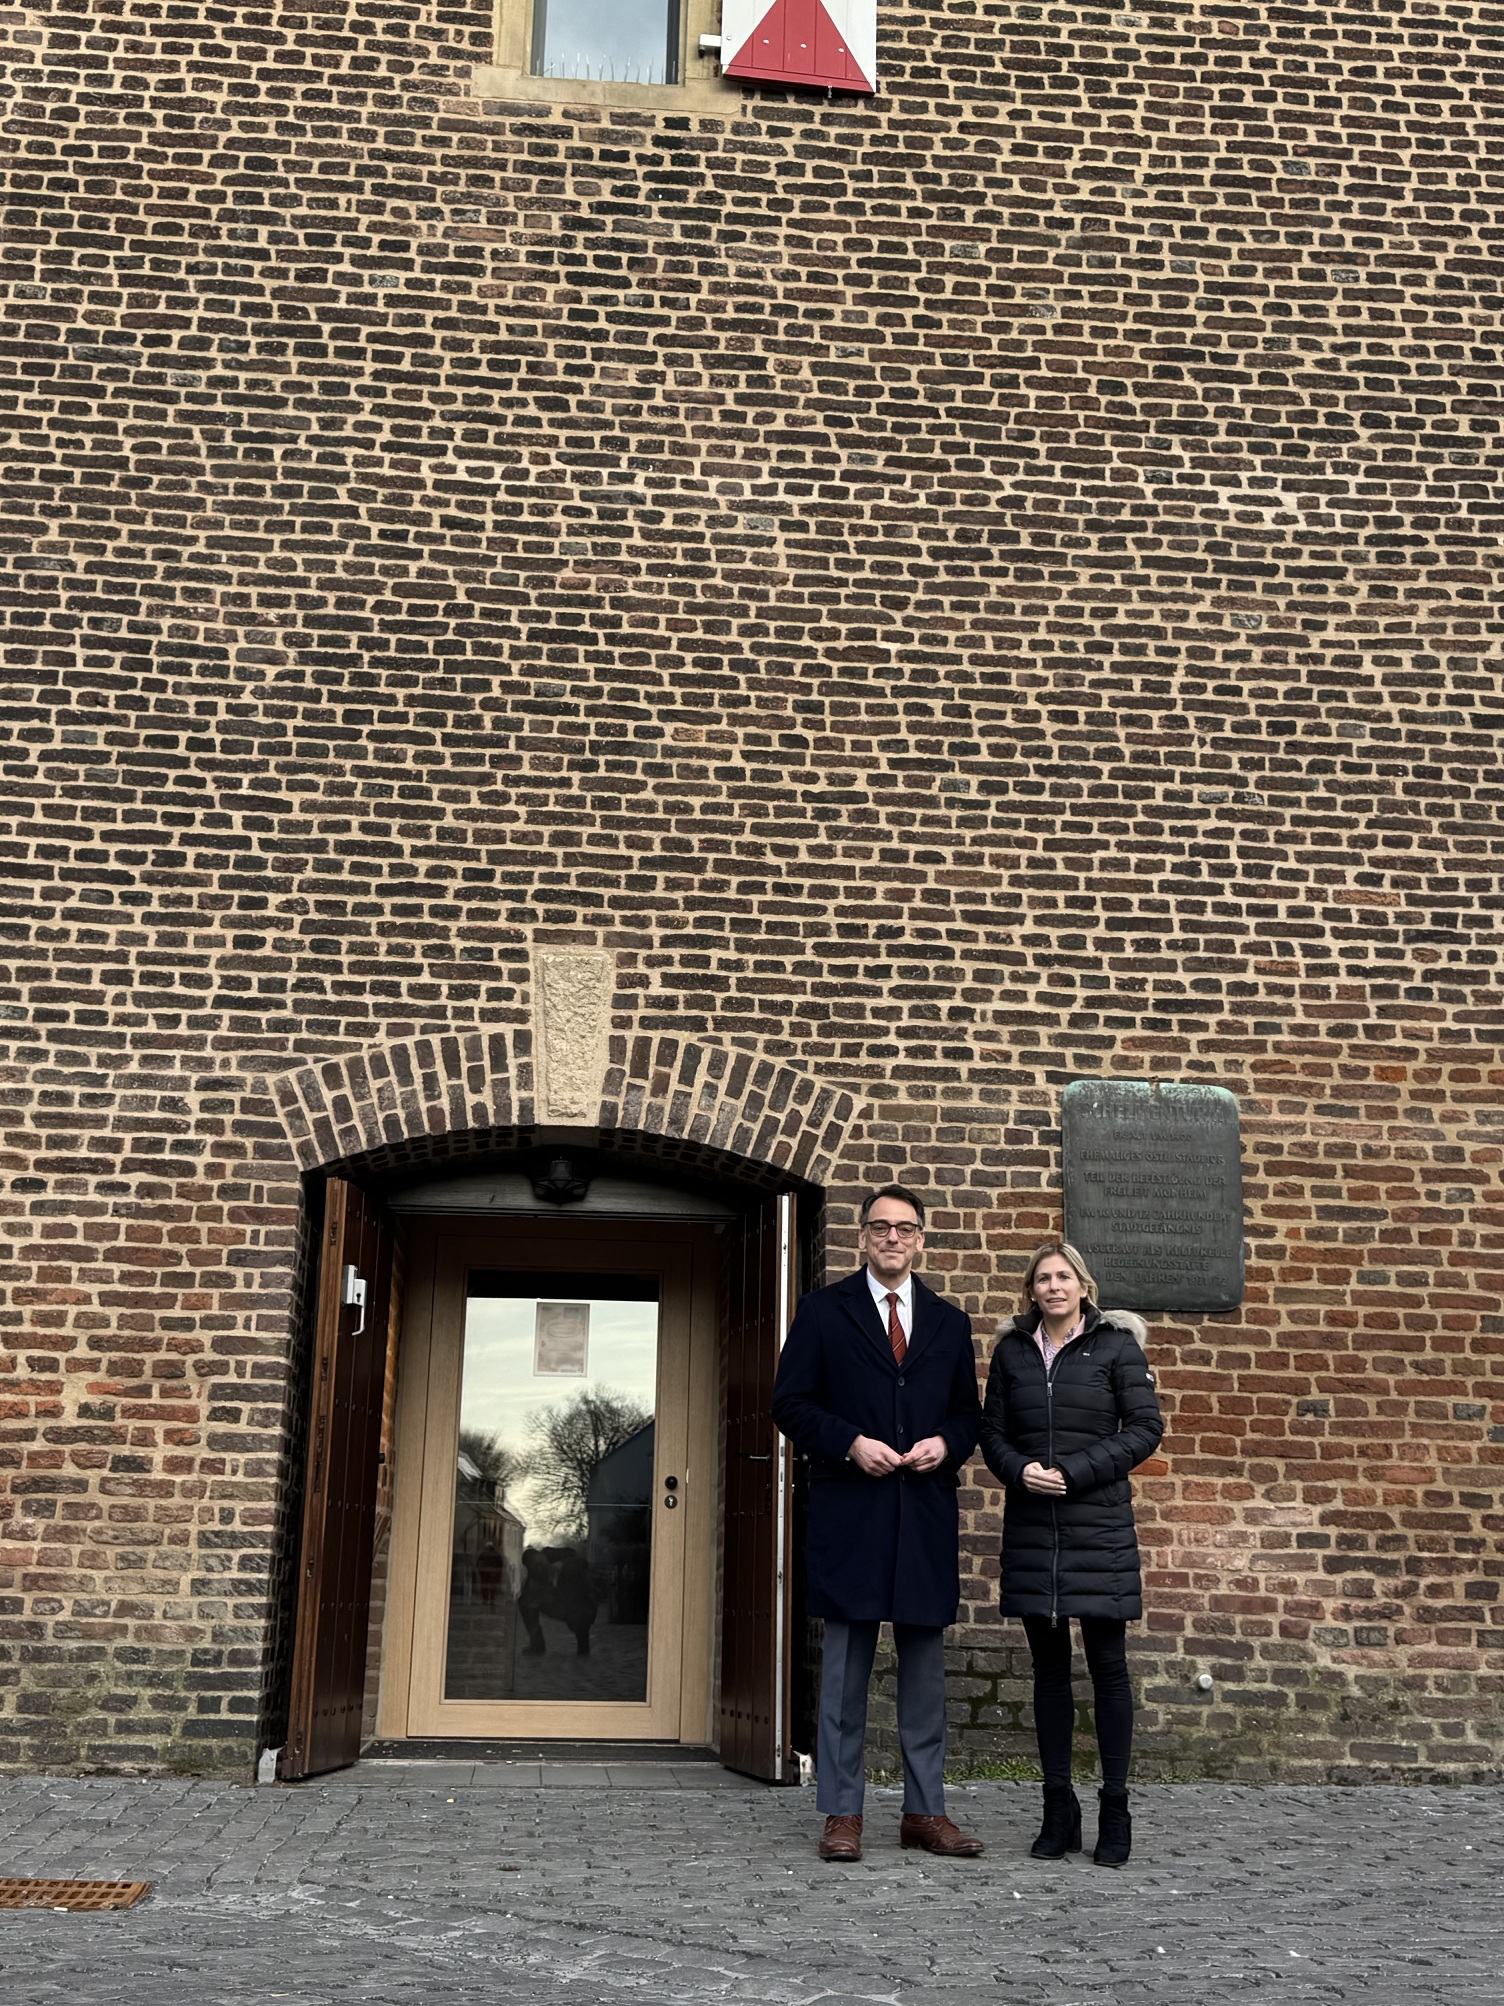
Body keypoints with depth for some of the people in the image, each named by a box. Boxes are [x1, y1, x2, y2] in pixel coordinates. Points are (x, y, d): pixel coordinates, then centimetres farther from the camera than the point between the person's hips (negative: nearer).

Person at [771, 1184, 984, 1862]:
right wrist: (850, 1444, -13)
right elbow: (790, 1403, 0)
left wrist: (947, 1443, -5)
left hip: (927, 1514, 3)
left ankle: (925, 1811, 17)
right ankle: (842, 1813, 10)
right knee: (845, 1666, 2)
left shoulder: (949, 1321, 15)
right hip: (850, 1511, -3)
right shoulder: (824, 1310, 5)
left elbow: (970, 1411, 16)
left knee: (925, 1663, 8)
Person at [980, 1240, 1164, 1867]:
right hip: (1031, 1527, 3)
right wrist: (1019, 1470, -9)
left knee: (1107, 1666, 0)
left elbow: (1146, 1427, -4)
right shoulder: (1011, 1350, 10)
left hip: (1099, 1527, -3)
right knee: (1049, 1669, 8)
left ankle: (1115, 1811, 10)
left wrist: (1075, 1472, -12)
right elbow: (992, 1431, 12)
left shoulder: (1116, 1345, 0)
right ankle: (1058, 1809, 16)